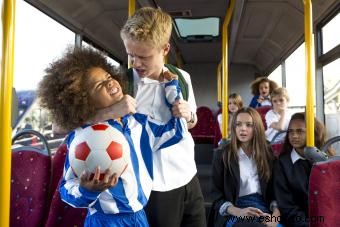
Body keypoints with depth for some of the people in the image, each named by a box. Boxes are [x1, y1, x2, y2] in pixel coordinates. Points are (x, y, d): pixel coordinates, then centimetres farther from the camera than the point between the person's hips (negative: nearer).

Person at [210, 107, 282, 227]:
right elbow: (216, 193, 0)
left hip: (262, 207, 4)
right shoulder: (222, 155, 3)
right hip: (233, 213, -3)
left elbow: (273, 190, 11)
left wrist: (276, 212, -9)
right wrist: (238, 211, -16)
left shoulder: (267, 154, 12)